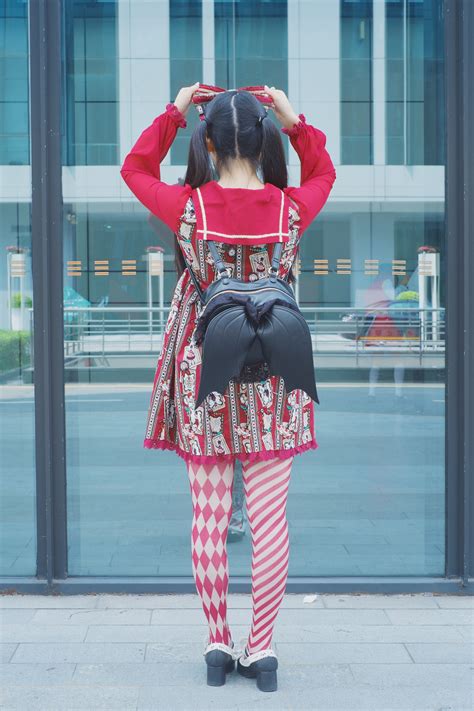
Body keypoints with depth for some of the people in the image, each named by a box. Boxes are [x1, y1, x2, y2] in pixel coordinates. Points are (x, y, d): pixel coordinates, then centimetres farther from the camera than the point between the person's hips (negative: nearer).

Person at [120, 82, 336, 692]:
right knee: (269, 518, 6)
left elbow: (134, 167, 12)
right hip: (272, 374, 0)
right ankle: (261, 648, 13)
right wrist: (294, 119, 15)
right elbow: (322, 172, 18)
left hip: (203, 373, 0)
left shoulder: (187, 207, -10)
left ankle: (218, 645, 18)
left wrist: (174, 112, 16)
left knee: (208, 516, 9)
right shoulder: (292, 208, -7)